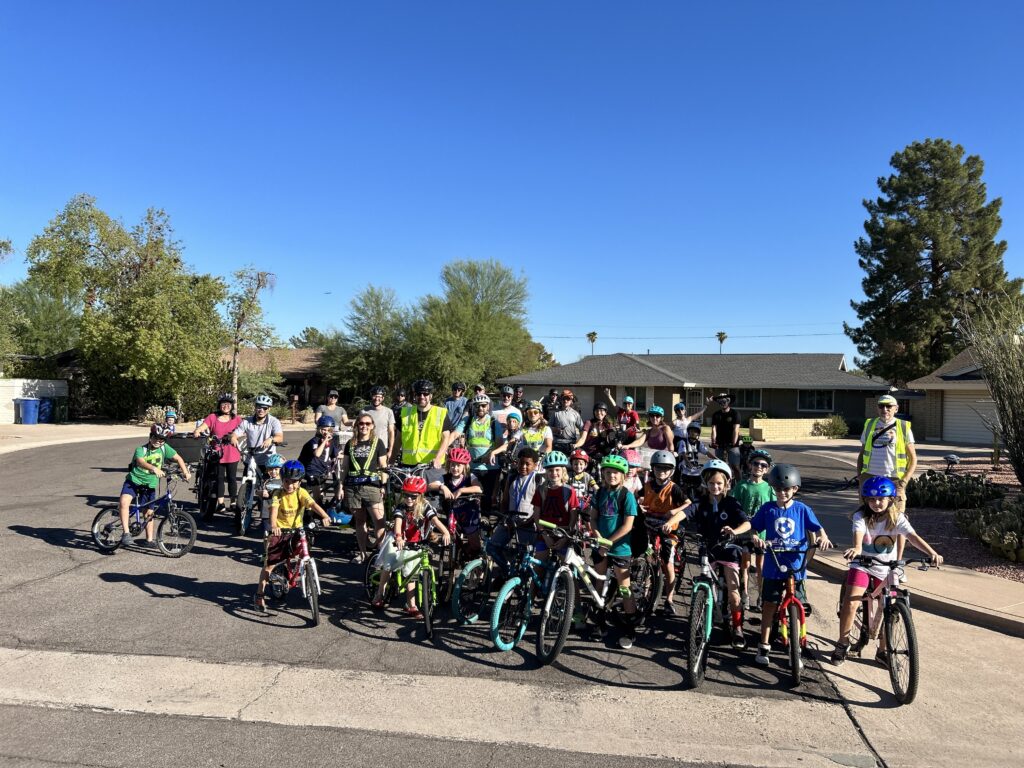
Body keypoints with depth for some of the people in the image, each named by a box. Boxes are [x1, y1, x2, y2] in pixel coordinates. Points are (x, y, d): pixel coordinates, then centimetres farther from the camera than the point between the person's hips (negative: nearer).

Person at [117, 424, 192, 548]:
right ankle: (126, 533, -23)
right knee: (124, 502, -29)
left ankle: (149, 540, 22)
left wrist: (185, 472, -14)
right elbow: (140, 462, -37)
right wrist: (154, 468, -56)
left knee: (149, 512, 10)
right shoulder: (141, 449, -17)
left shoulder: (164, 448, -6)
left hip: (149, 485, 3)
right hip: (134, 481, -3)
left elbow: (178, 458, 1)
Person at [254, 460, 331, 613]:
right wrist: (273, 525, -47)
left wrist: (324, 516, -43)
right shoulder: (278, 494, -11)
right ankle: (260, 595, 12)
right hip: (279, 532, -1)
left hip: (296, 531, 1)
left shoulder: (301, 493, -9)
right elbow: (274, 510, -27)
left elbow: (313, 504, -25)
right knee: (269, 565, 1)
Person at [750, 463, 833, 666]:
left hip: (796, 566, 0)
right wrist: (755, 539, -22)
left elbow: (817, 528, 1)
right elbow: (753, 528, 0)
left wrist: (823, 538, -21)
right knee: (769, 605, 6)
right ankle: (764, 646, 17)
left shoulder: (802, 509, 0)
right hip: (773, 566, 0)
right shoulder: (767, 509, -1)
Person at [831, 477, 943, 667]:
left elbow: (913, 536, -25)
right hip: (862, 565, -2)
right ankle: (842, 644, 4)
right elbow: (858, 534, -33)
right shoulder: (861, 516, -14)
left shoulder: (897, 518, -9)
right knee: (850, 603, -16)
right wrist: (856, 548, -56)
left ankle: (882, 651, 21)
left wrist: (931, 553, -43)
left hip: (886, 569, 2)